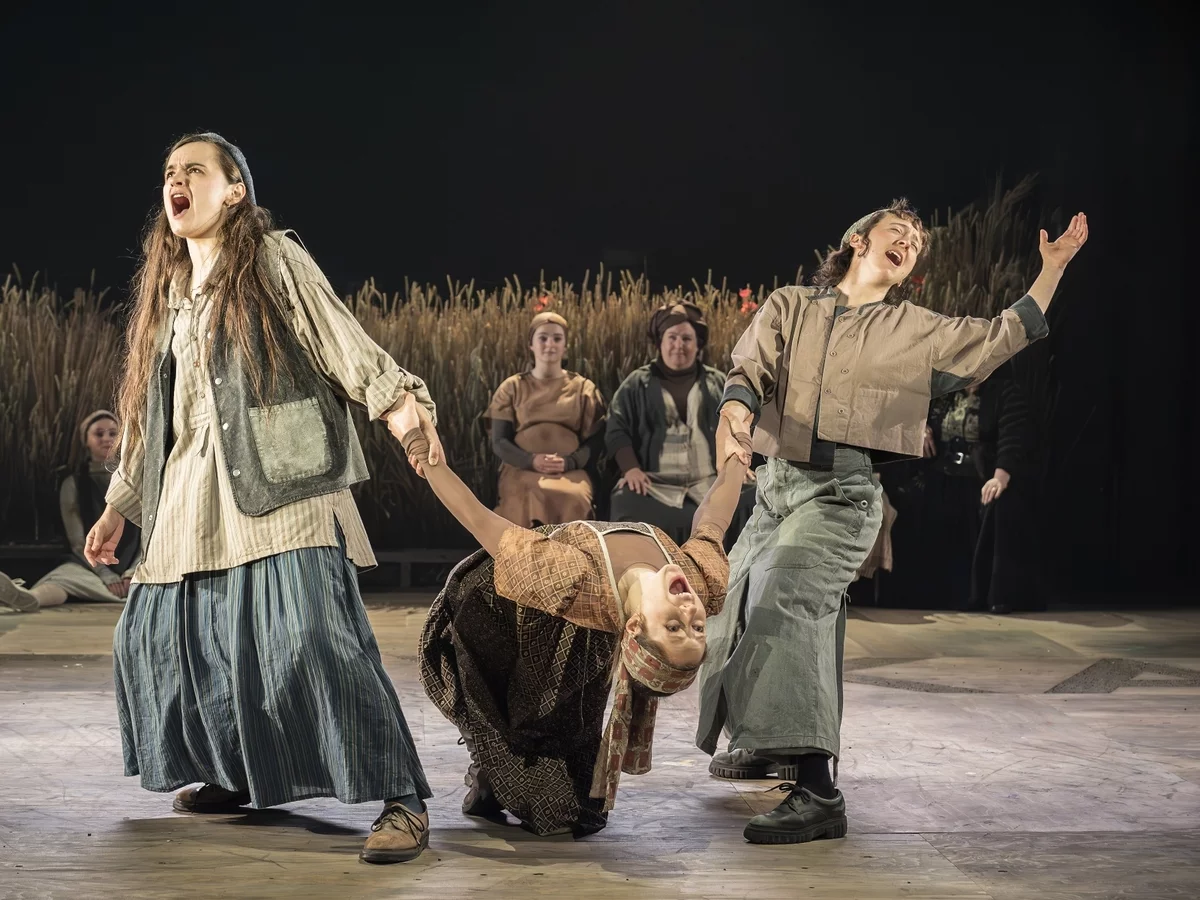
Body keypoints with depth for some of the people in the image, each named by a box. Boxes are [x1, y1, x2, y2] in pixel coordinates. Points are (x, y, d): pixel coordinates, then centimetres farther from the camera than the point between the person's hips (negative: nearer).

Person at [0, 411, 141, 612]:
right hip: (92, 566, -2)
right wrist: (106, 575, -16)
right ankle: (26, 598, -68)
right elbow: (78, 541, -2)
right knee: (62, 578, -37)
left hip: (134, 565, 2)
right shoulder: (73, 484, 5)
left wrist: (135, 572, -13)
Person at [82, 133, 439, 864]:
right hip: (194, 496, 8)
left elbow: (343, 339, -7)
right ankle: (235, 776, 27)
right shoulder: (168, 291, 21)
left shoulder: (273, 259, 2)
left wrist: (398, 400, -24)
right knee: (158, 632, 8)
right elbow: (150, 407, 25)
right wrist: (120, 505, 25)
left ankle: (401, 798, -17)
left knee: (314, 635, -20)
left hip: (279, 481, -7)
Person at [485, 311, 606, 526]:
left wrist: (569, 462, -13)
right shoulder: (511, 388, 13)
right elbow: (499, 442, 6)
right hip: (522, 470, 0)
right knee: (532, 500, -37)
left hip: (570, 471, 1)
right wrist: (532, 461, -14)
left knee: (571, 499, -36)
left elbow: (595, 441, 8)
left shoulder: (583, 388, 14)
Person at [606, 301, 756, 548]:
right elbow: (617, 430, 6)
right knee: (627, 506, -34)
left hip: (711, 482, 2)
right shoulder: (637, 384, 13)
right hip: (656, 484, -1)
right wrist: (631, 468, -10)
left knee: (754, 498, -26)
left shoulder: (718, 383, 18)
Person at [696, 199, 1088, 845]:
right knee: (740, 606, 12)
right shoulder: (788, 307, 14)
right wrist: (735, 411, -23)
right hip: (776, 481, 4)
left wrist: (1052, 265, 11)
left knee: (786, 599, -28)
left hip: (843, 492, -4)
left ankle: (816, 791, -36)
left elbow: (1003, 336, 17)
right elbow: (749, 369, 0)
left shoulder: (916, 330, 14)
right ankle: (767, 743, 42)